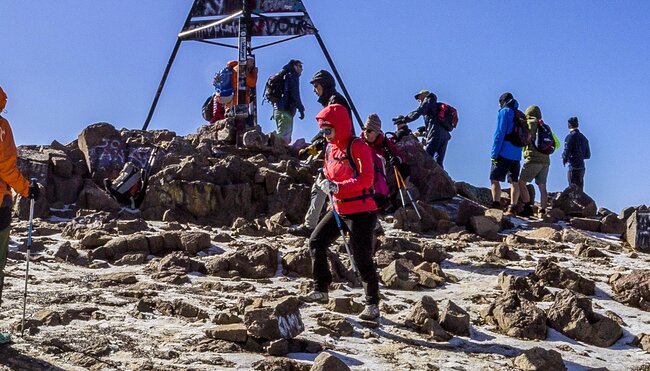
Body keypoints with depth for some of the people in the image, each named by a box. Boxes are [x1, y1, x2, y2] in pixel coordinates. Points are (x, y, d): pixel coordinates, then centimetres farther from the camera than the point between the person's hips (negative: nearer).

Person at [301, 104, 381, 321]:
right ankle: (321, 290, 14)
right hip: (338, 209, 9)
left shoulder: (358, 147, -14)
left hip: (361, 210, -9)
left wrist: (339, 187, -29)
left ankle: (372, 304, 7)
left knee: (361, 258, -6)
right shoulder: (330, 149, 12)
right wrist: (328, 184, 5)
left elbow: (367, 178, -22)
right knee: (316, 242, 3)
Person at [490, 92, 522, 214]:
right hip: (517, 155, 7)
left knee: (494, 179, -6)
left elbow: (500, 133, -12)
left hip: (504, 153, -7)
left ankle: (496, 204, -17)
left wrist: (494, 154, -13)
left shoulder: (505, 112, -4)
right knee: (514, 182, 7)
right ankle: (513, 207, 5)